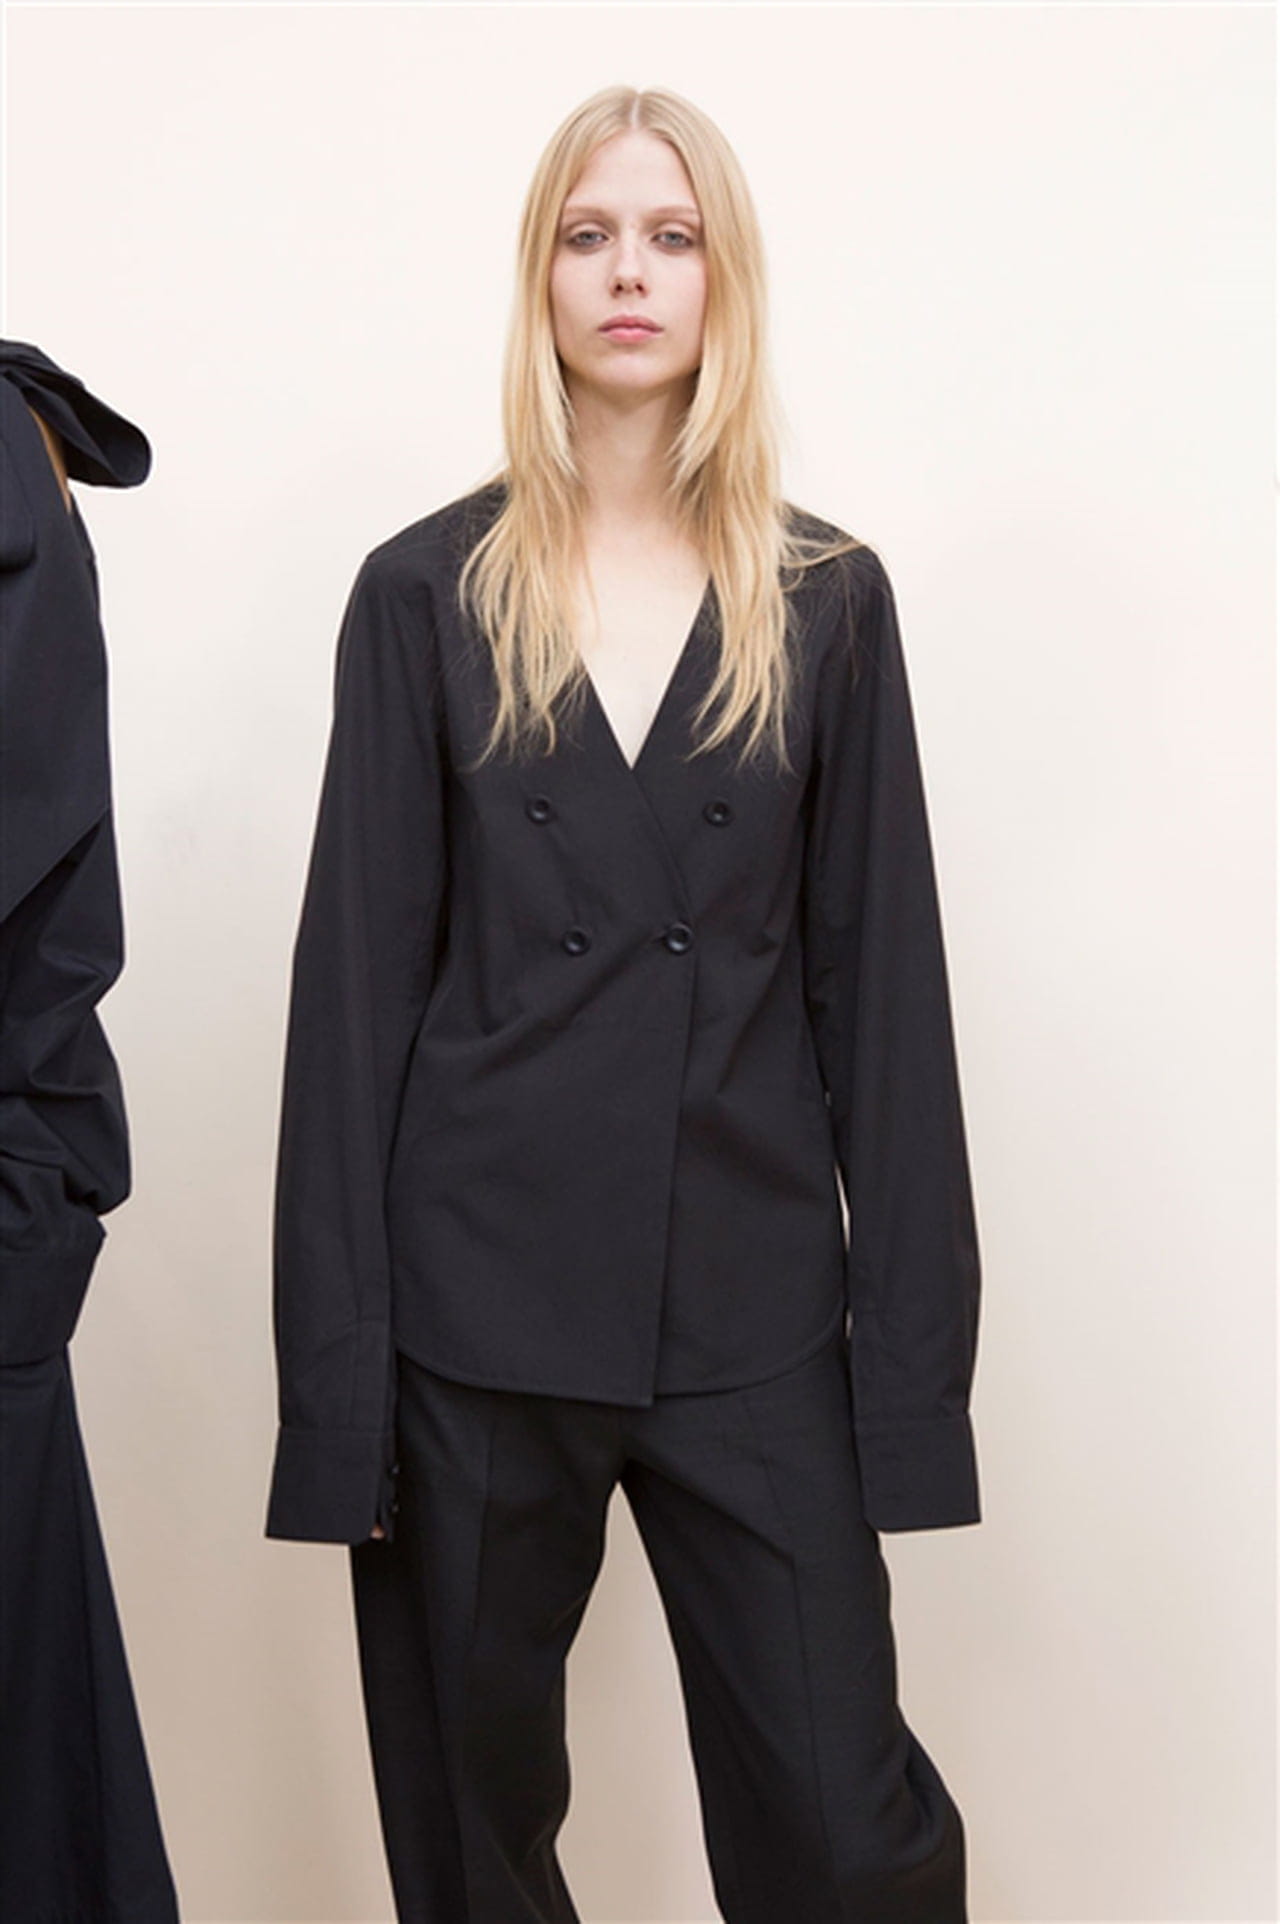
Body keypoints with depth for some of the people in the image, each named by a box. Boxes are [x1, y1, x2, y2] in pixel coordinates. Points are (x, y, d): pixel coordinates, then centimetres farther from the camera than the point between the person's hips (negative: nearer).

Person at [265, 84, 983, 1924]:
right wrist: (336, 1377, -3)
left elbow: (879, 980, 4)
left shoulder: (827, 599, 5)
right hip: (482, 1303, 0)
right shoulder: (426, 593, 3)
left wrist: (914, 1357, 0)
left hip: (752, 1306, 0)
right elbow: (357, 977, 1)